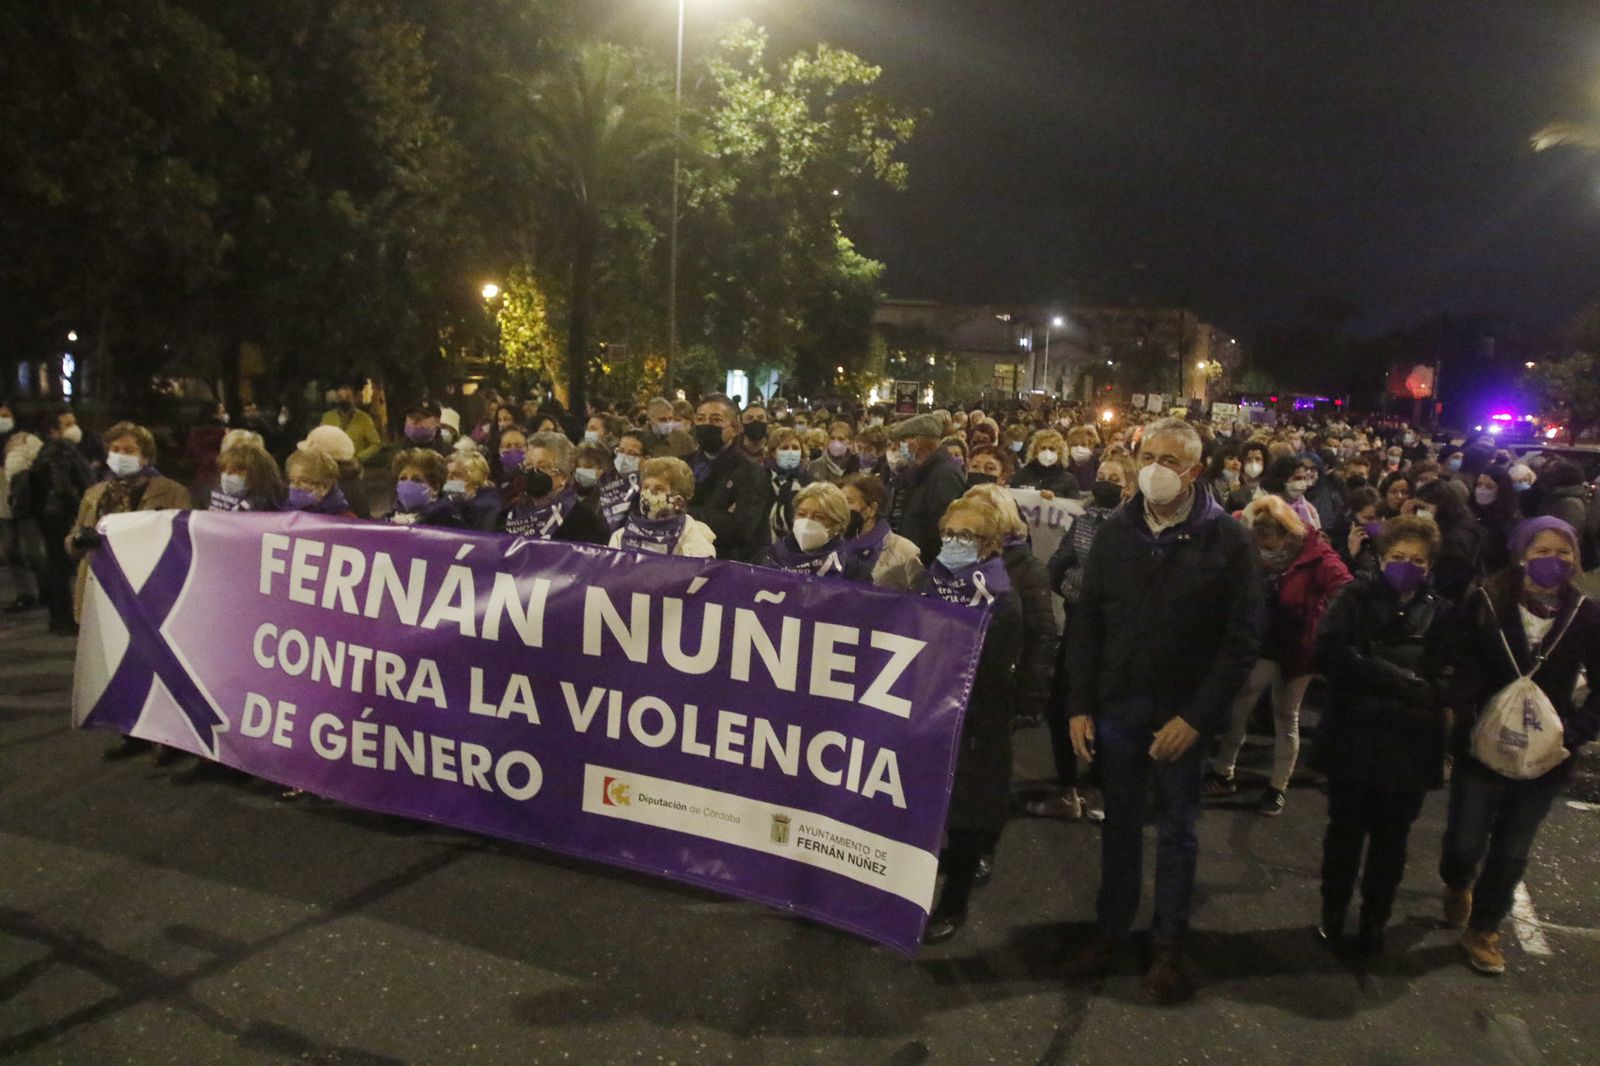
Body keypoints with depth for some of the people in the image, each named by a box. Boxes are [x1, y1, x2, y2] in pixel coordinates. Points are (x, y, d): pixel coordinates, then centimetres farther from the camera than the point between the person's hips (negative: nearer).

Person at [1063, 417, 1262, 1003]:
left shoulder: (1227, 540, -9)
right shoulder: (1115, 533, 1)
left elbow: (1242, 640, -10)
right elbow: (1086, 625, 4)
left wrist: (1196, 716, -15)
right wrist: (1081, 706, -1)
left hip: (1185, 714, -3)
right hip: (1117, 707, 3)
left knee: (1177, 831, 11)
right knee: (1119, 823, 14)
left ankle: (1169, 946, 24)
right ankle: (1110, 928, 30)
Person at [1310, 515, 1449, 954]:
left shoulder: (1440, 612, 2)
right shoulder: (1356, 597, 0)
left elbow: (1440, 685, -5)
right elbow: (1329, 654, -14)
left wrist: (1373, 675, -20)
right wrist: (1403, 680, -18)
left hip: (1409, 748, 1)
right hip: (1353, 741, -1)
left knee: (1390, 841, 14)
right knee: (1344, 832, 12)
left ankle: (1374, 920, 31)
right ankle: (1332, 914, 29)